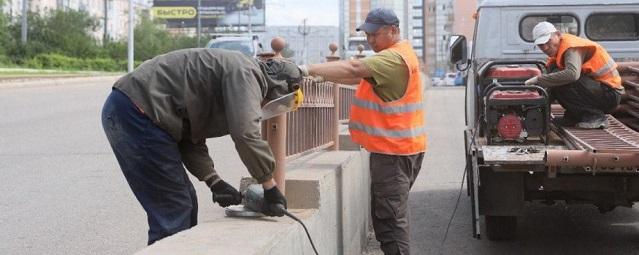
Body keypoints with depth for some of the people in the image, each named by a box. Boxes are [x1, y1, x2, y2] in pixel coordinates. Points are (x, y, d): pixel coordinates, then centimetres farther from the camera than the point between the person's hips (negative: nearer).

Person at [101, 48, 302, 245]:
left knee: (186, 202, 15)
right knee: (173, 208, -8)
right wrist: (270, 186, -13)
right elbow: (246, 134, -24)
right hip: (136, 115, -11)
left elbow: (191, 139, 18)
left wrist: (215, 182, 7)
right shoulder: (245, 72, -10)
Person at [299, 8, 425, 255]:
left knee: (391, 218, -8)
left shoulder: (394, 58, -16)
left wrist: (309, 69, -30)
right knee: (383, 214, 15)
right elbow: (359, 77, 15)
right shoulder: (394, 55, 18)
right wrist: (324, 75, 1)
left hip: (394, 151, -10)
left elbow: (353, 68, -28)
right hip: (392, 147, 10)